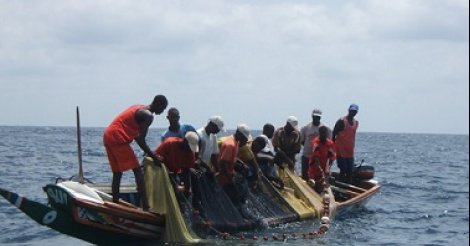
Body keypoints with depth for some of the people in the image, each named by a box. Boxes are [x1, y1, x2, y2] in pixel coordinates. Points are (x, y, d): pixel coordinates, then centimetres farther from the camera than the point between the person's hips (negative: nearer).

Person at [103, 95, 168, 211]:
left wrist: (150, 153, 25)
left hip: (108, 136, 9)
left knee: (117, 173, 15)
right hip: (118, 138, -9)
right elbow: (141, 140, -12)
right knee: (137, 170, -6)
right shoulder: (148, 115, -7)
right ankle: (145, 207, -11)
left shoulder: (139, 108, 22)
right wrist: (154, 157, -4)